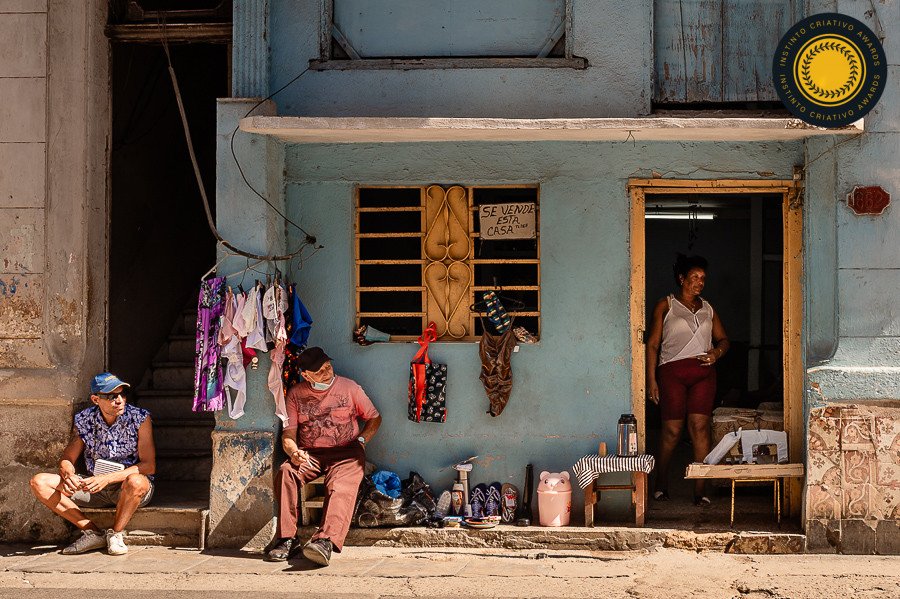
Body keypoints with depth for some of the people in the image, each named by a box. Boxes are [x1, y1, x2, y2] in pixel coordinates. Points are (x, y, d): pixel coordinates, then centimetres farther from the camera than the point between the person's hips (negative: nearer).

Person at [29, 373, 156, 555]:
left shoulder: (139, 418, -12)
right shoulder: (83, 420, -1)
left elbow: (148, 465, -16)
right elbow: (67, 459, 4)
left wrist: (107, 478, -26)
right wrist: (68, 475, -23)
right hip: (94, 486, 4)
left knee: (136, 482, -41)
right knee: (39, 482, -13)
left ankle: (116, 533, -13)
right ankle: (92, 532, -13)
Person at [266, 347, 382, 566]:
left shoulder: (349, 387, 8)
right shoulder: (296, 394, 11)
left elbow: (374, 418, 16)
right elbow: (288, 433, 7)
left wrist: (360, 441, -1)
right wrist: (294, 452, -15)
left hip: (345, 453, -2)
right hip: (309, 455, 2)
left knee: (340, 487, -34)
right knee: (285, 472, -30)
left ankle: (326, 541, -54)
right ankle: (286, 539, -29)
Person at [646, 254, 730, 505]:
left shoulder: (707, 309, 18)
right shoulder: (665, 306, 6)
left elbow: (723, 339, 21)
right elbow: (653, 344, 3)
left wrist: (717, 352, -3)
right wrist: (651, 379, -5)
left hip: (703, 372, 3)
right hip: (672, 371, -3)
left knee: (700, 427, -8)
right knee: (672, 430, -3)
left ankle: (700, 490, -9)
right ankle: (661, 484, 17)